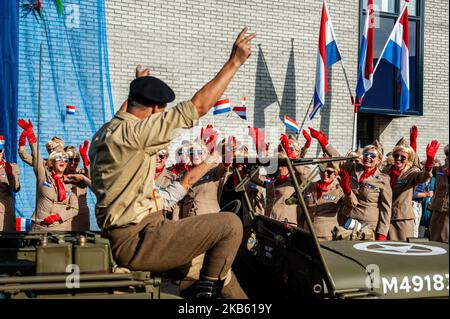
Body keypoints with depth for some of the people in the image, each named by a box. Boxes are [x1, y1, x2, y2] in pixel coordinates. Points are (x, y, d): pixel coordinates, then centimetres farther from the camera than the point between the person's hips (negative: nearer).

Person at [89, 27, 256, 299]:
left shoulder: (106, 132, 11)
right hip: (138, 241, -10)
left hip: (126, 236, 10)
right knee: (230, 225, -12)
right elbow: (198, 107, -22)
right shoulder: (130, 133, -19)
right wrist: (234, 62, -17)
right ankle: (207, 290, 4)